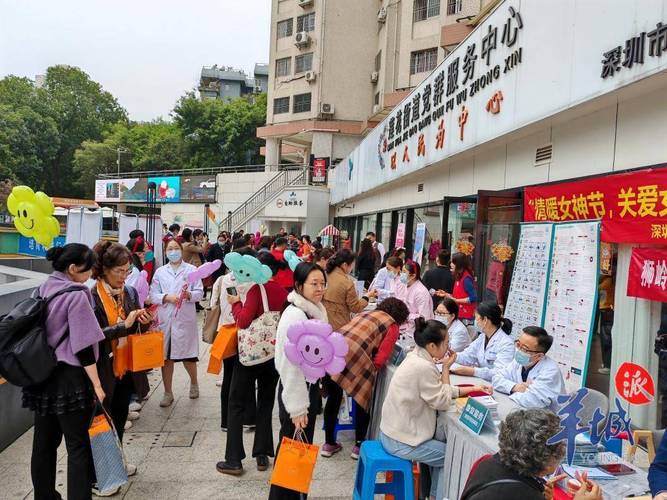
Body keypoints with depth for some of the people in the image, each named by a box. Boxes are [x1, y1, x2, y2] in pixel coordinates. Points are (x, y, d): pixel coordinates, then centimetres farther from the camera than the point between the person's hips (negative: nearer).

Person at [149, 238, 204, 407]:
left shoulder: (191, 269, 4)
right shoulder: (160, 272, 10)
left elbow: (199, 292, -1)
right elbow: (153, 295, 5)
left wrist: (189, 295, -21)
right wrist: (167, 298, -13)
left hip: (185, 319, -2)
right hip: (165, 319, 2)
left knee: (188, 356, 3)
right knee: (166, 357, 7)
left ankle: (194, 383, 31)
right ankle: (168, 393, 20)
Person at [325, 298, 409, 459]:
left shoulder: (366, 313, 29)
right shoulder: (392, 326, 11)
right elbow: (380, 359, 0)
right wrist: (369, 369, 21)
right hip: (354, 357, -6)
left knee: (334, 397, 22)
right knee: (363, 401, 17)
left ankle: (329, 443, 32)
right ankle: (358, 446, 27)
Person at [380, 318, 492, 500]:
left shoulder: (416, 357, 2)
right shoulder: (423, 367, -27)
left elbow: (440, 390, 10)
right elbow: (443, 402, -16)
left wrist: (472, 388, 8)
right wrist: (446, 368, -10)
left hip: (394, 432, 9)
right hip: (401, 442, -9)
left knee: (443, 447, 24)